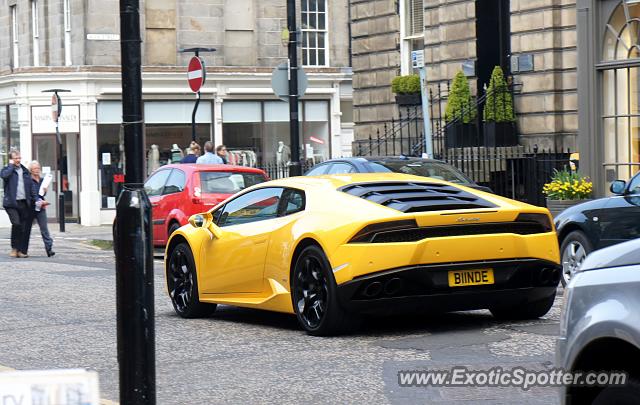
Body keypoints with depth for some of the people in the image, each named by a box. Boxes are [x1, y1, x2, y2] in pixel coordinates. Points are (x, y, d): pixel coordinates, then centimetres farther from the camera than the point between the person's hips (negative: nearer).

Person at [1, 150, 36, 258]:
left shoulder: (25, 171, 17)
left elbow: (30, 187, 19)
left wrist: (34, 199, 9)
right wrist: (11, 165, -8)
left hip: (24, 203, 5)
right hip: (11, 203, -5)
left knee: (24, 227, 3)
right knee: (16, 224, -18)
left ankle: (21, 250, 10)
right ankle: (14, 248, -3)